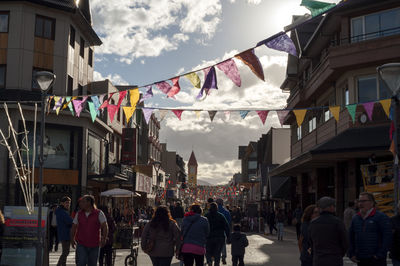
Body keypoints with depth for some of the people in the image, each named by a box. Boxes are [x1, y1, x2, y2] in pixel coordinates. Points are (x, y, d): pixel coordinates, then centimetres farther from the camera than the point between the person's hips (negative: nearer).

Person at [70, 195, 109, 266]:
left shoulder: (99, 213, -2)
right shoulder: (79, 214, 7)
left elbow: (105, 227, -8)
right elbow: (74, 227, 13)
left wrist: (104, 239, -20)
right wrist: (72, 239, 1)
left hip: (94, 245, -1)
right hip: (81, 245, 1)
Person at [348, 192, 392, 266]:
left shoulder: (381, 217, -5)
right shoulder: (355, 218, 11)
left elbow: (387, 237, -11)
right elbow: (351, 238, 17)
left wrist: (380, 255, -15)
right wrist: (351, 254, 7)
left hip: (376, 260, -5)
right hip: (361, 260, 6)